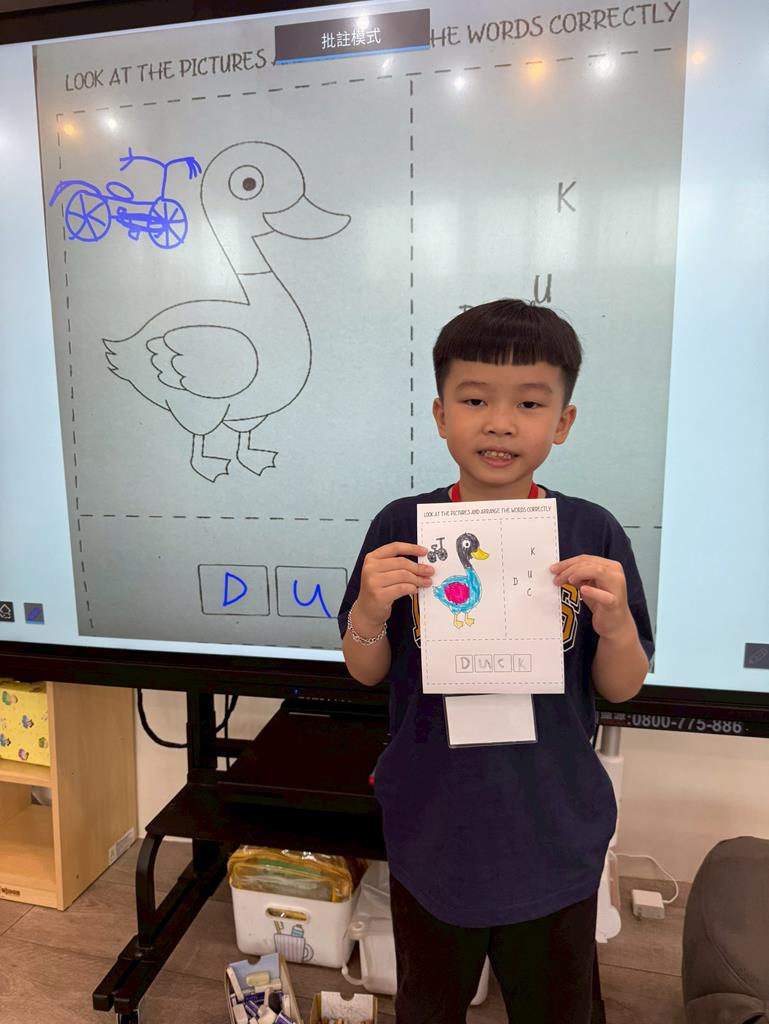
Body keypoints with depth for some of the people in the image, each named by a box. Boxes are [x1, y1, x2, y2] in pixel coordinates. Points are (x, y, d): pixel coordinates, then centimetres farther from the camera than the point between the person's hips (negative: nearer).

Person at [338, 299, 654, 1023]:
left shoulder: (592, 533, -11)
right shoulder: (402, 527, -12)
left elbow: (621, 689, -4)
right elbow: (366, 673, -4)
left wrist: (615, 621, -24)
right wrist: (369, 611, -24)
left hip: (554, 832, 1)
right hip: (432, 824, 0)